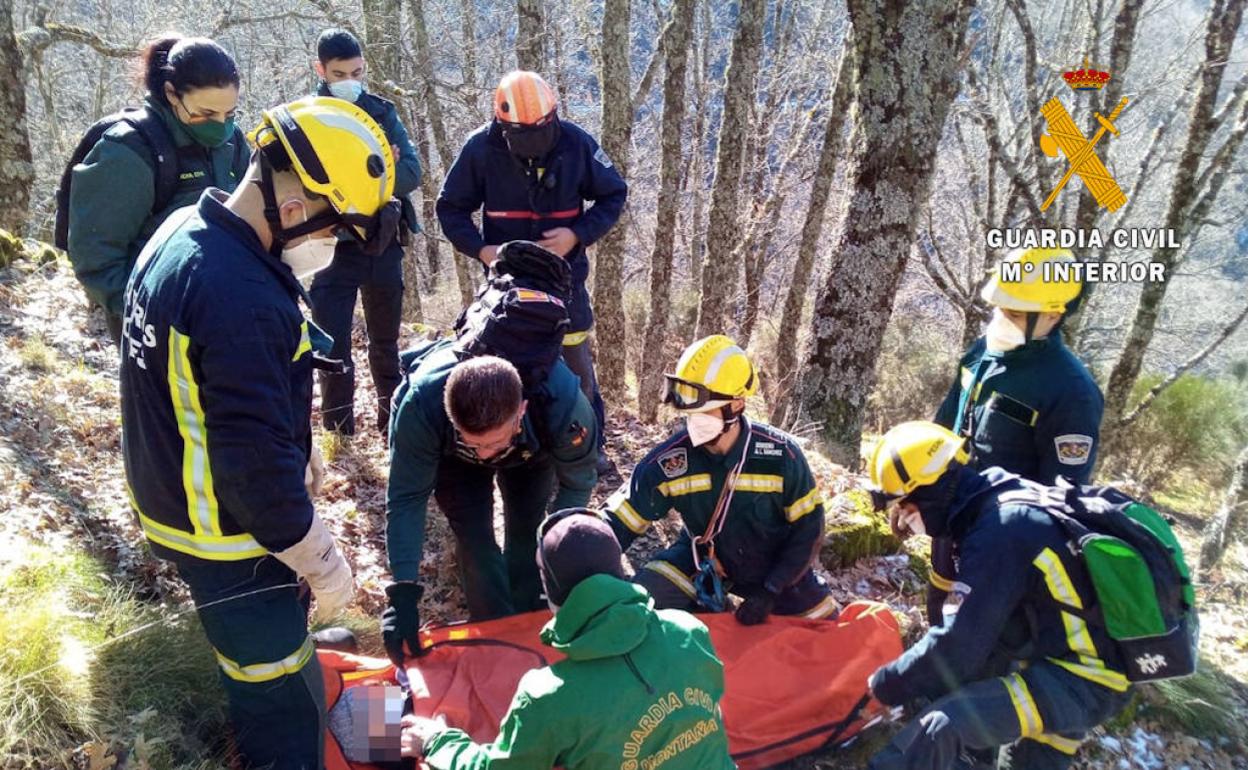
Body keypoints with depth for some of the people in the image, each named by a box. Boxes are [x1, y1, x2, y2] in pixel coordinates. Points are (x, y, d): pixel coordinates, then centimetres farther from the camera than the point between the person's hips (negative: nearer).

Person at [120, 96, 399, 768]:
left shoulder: (183, 230, -2)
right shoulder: (242, 301, -35)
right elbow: (257, 461, -30)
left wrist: (293, 455, 19)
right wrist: (324, 565, -17)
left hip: (173, 502, 10)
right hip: (229, 539, -10)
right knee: (280, 703, 9)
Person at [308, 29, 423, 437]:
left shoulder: (381, 111, 5)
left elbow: (411, 173, -6)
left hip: (383, 245, 3)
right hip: (333, 249, -3)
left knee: (385, 342, 15)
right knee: (333, 348, 0)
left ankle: (393, 428, 29)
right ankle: (339, 435, 14)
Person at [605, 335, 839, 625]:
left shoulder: (780, 454, -27)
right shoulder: (667, 461, -26)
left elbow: (809, 526, -16)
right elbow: (618, 523, -21)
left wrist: (770, 590, -22)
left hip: (772, 565, 0)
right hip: (703, 560, 0)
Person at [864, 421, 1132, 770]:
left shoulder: (999, 533, -23)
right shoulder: (1010, 500, 5)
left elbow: (959, 646, -20)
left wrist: (887, 685, -7)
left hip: (1084, 680, -10)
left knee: (944, 725, -25)